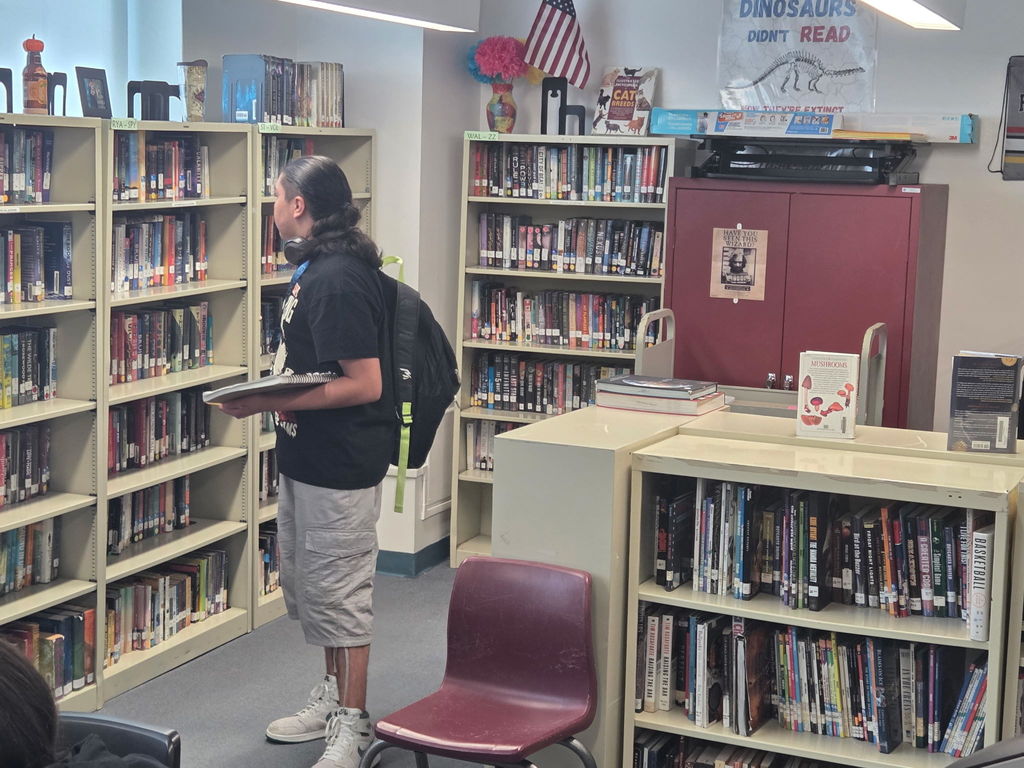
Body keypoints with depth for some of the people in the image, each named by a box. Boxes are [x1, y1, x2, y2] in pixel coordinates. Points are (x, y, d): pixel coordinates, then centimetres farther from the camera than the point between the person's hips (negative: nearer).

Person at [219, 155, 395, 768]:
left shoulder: (338, 280, -21)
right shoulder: (315, 269, 11)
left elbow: (364, 383, -25)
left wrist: (272, 402, -24)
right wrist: (270, 393, 8)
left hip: (340, 464, -11)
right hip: (305, 457, 11)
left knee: (336, 593, 0)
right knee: (305, 585, 20)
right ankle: (334, 697, 35)